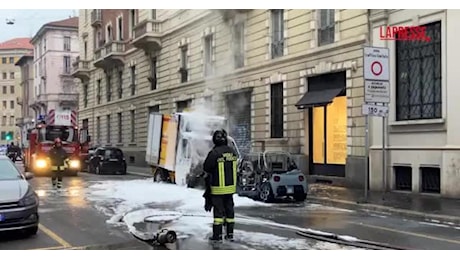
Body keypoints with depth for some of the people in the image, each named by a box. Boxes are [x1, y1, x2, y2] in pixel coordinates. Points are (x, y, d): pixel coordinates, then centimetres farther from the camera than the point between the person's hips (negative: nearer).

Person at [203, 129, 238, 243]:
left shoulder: (214, 153, -17)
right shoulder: (232, 152, 3)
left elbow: (207, 169, -10)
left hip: (217, 188, -5)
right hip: (231, 187, 5)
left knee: (218, 210, 0)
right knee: (229, 209, 13)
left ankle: (217, 235, 3)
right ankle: (230, 234, 21)